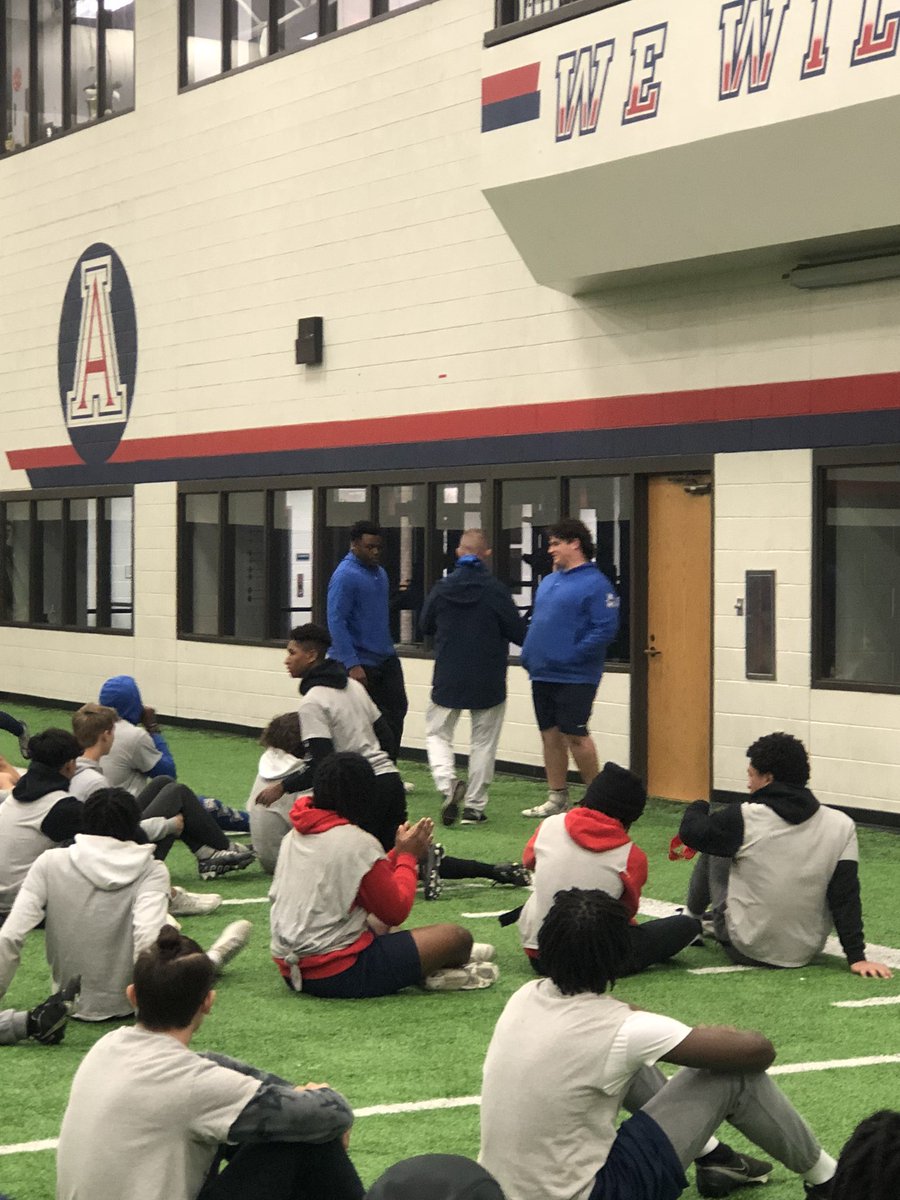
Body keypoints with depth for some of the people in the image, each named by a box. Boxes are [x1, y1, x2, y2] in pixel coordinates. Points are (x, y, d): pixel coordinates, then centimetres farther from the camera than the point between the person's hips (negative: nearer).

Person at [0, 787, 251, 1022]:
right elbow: (147, 940, -25)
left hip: (68, 1002, 3)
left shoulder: (50, 863, -7)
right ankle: (212, 958, 48)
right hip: (125, 1005, -3)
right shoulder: (151, 871, -11)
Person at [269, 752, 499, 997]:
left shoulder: (293, 837, 8)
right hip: (338, 975, -9)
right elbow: (396, 912, -8)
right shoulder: (357, 843, -16)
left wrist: (397, 855, 13)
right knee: (458, 937, -5)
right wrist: (408, 857, 4)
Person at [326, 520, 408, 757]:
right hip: (360, 663, -8)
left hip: (386, 659, 8)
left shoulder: (380, 572, 12)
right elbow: (336, 622, -20)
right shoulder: (345, 576, -15)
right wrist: (352, 665, -26)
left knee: (395, 711, 2)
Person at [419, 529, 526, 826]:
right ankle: (474, 806, 11)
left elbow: (425, 625, 9)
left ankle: (447, 782, -12)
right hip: (488, 682, -1)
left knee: (437, 733, 14)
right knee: (483, 742, 10)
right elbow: (518, 633, -8)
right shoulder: (496, 590, -13)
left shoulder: (441, 588, -5)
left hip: (447, 679, 1)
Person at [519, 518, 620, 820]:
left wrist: (573, 655, -20)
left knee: (574, 735, -8)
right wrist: (528, 654, 8)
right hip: (542, 674, 8)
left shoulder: (596, 584, -10)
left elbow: (605, 629, -17)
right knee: (550, 735, 10)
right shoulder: (548, 582, 16)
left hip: (574, 677, -8)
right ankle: (556, 798, 18)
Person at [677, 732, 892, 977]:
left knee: (715, 850, 18)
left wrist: (698, 807, 19)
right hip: (806, 953, 3)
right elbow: (847, 897, -11)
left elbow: (691, 833, -2)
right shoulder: (841, 826, -12)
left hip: (747, 950, -3)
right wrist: (857, 957, -6)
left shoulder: (745, 819, -18)